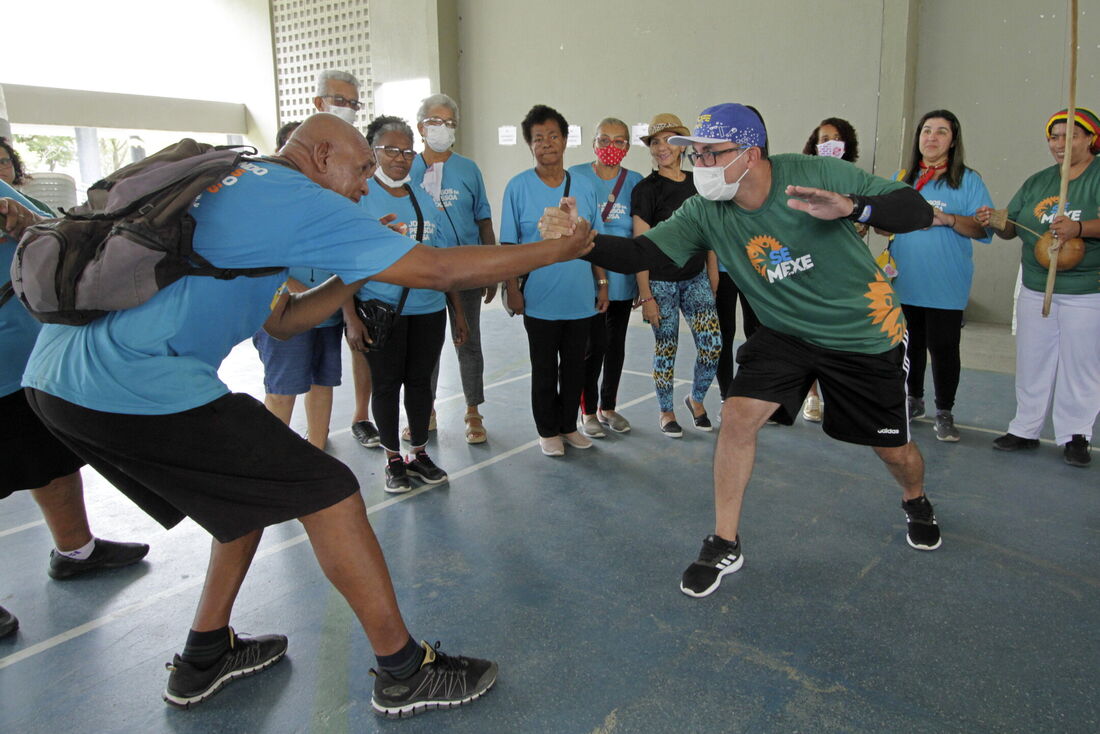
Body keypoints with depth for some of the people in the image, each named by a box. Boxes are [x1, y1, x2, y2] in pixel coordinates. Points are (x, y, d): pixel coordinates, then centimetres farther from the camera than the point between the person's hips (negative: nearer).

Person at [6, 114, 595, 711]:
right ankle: (404, 674, 8)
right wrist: (556, 250, 2)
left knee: (253, 488, 23)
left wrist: (359, 272, 19)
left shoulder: (218, 185, 23)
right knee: (328, 494, -3)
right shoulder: (299, 198, -5)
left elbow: (281, 321, 24)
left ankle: (203, 660, 33)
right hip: (138, 389, -10)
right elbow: (440, 270, -8)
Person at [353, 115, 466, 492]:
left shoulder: (424, 199, 11)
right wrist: (350, 315, -16)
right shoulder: (359, 197, -3)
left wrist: (459, 312, 11)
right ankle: (393, 459, 21)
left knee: (420, 381, 11)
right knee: (387, 384, 6)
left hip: (428, 309, 4)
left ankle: (419, 453, 27)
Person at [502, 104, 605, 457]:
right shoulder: (518, 187, -4)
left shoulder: (583, 187, 5)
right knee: (544, 370, 9)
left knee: (575, 367, 13)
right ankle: (548, 431, 24)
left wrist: (602, 283, 8)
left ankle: (569, 426, 29)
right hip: (540, 299, -3)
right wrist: (512, 288, -8)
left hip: (580, 297, 3)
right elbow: (509, 245, -3)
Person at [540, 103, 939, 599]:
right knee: (737, 416, -16)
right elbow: (639, 252, -24)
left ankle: (916, 501, 49)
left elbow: (918, 211, -22)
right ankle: (724, 547, 2)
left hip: (865, 334, -2)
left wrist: (851, 206, -42)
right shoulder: (705, 212, -15)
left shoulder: (815, 174, -24)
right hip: (784, 333, 2)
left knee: (893, 448, 9)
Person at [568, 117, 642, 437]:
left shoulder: (636, 182, 5)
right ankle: (588, 411, 14)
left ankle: (607, 407, 29)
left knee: (616, 344, 12)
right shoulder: (576, 176, -3)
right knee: (594, 344, -4)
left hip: (622, 278, 4)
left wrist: (643, 280, 6)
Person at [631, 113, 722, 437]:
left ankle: (696, 399, 21)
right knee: (665, 349, 4)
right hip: (661, 282, -4)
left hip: (695, 278, 4)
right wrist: (645, 296, -12)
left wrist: (713, 279, 12)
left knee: (713, 344, -4)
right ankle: (666, 411, 24)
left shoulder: (698, 185, 8)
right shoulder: (646, 190, -7)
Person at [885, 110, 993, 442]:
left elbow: (983, 229, -5)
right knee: (909, 344, 13)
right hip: (904, 282, 4)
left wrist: (948, 219, -21)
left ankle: (944, 413, 12)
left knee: (943, 347, -3)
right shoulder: (901, 179, 13)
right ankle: (914, 400, 31)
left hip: (945, 286, -4)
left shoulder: (968, 180, 1)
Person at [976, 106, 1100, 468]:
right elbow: (1012, 228, 8)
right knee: (1032, 362, 9)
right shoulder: (1037, 182, 11)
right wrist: (993, 222, -12)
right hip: (1036, 289, 5)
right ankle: (1025, 428, 19)